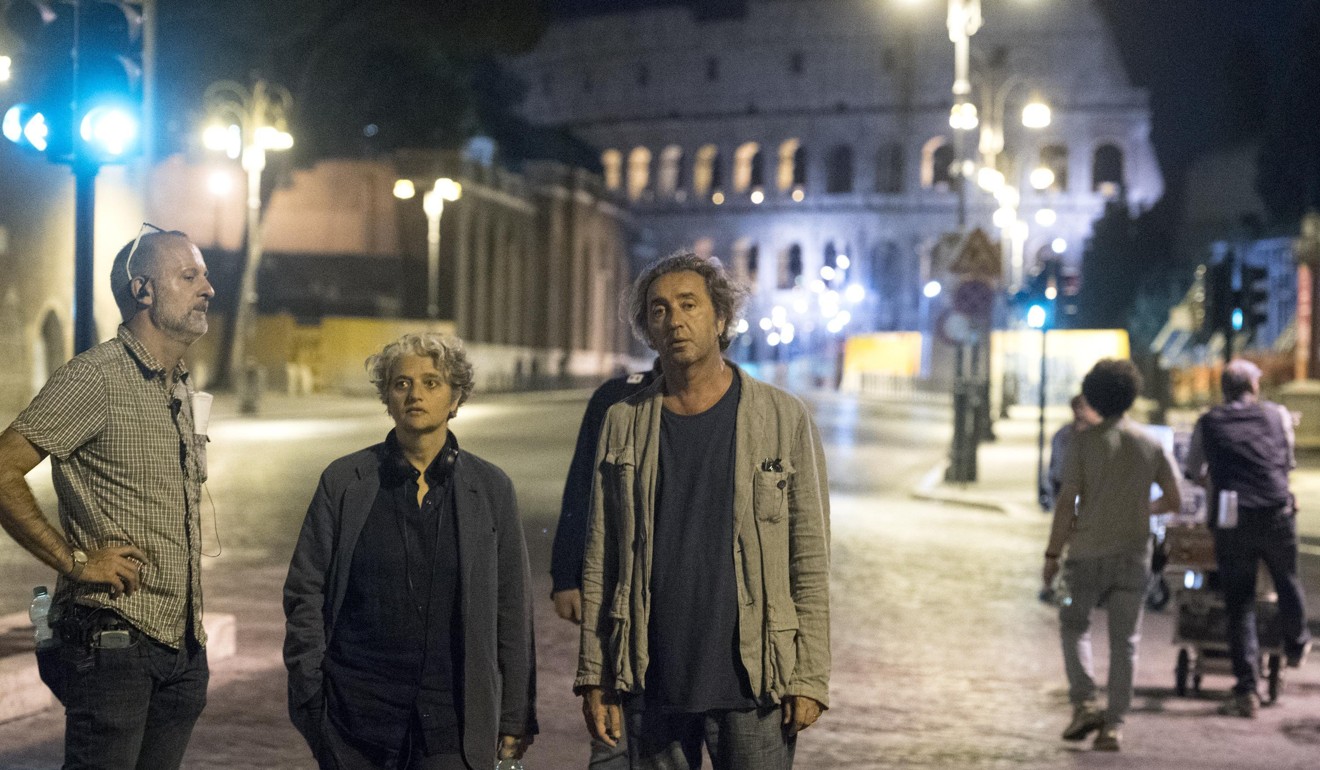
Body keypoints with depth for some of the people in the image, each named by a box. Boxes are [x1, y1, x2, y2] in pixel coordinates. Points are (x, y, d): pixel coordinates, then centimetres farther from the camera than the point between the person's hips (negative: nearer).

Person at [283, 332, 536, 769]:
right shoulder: (344, 482, 4)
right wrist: (310, 697, -2)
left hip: (454, 721, 0)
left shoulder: (490, 489, 5)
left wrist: (514, 721, 5)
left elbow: (512, 613, 7)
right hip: (355, 713, 0)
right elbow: (304, 594, 5)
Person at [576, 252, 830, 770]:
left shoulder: (784, 420, 0)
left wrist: (809, 678, -7)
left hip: (753, 686, -2)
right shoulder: (623, 424, 7)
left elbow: (810, 558, -1)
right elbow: (600, 561, 7)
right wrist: (596, 678, 2)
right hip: (653, 685, 2)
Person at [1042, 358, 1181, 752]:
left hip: (1087, 552, -2)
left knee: (1074, 625, 16)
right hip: (1133, 553, 2)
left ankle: (1084, 702, -1)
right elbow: (1174, 500, 7)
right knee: (1124, 640, 8)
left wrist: (1052, 554, -5)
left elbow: (1067, 502, -11)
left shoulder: (1083, 442, -7)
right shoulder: (1150, 444, 2)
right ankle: (1114, 723, 4)